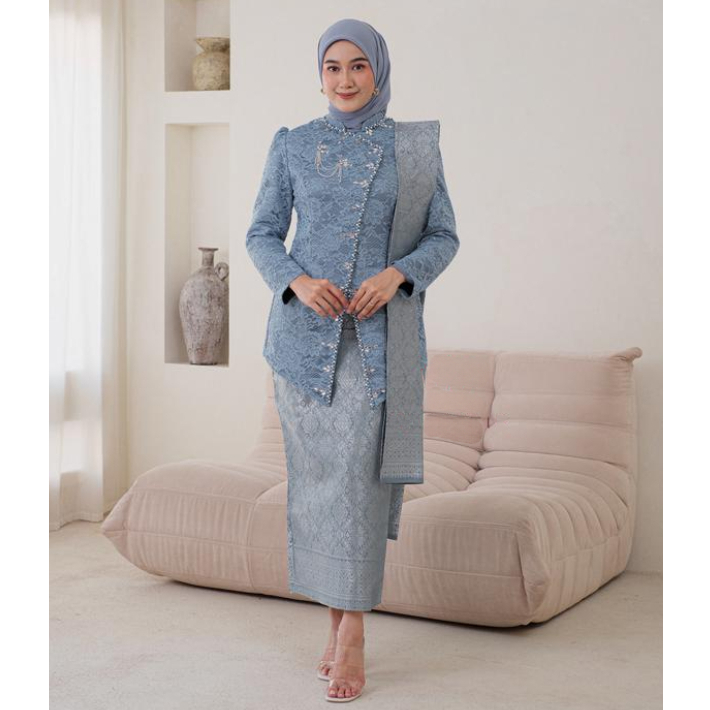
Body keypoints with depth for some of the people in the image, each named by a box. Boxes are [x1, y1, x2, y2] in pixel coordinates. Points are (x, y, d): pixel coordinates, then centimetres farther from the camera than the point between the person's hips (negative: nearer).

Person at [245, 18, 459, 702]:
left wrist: (398, 273, -14)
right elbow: (261, 234, 8)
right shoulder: (292, 145, 7)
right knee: (316, 471, 3)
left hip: (380, 332, -2)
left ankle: (351, 633, -4)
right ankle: (339, 617, 16)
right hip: (305, 330, 2)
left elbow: (444, 236, 6)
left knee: (356, 471, -9)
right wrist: (297, 281, -12)